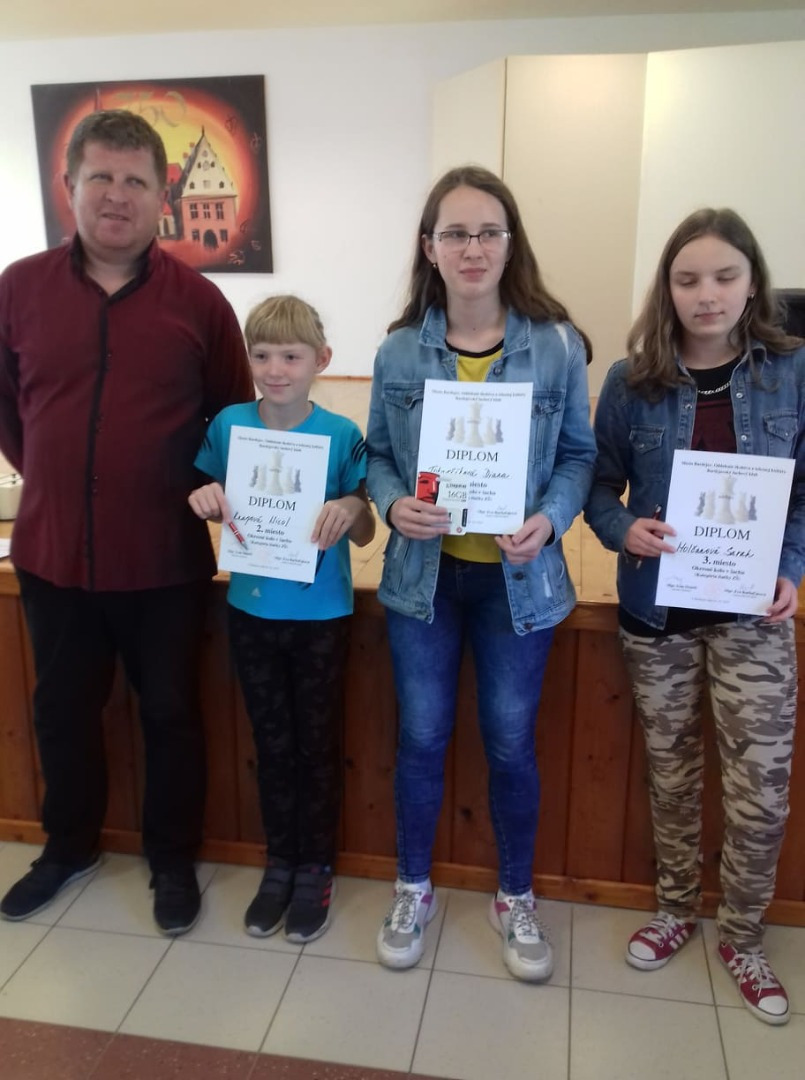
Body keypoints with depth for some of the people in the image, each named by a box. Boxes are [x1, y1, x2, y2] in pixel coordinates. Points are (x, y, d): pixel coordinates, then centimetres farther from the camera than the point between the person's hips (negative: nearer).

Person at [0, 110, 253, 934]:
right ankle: (69, 846, 44)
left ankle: (172, 861, 34)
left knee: (168, 712, 12)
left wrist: (191, 486, -1)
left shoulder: (198, 300, -5)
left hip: (163, 556, -2)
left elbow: (234, 416, 4)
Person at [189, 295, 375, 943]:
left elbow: (364, 535, -6)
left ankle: (316, 868, 31)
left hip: (320, 615, -2)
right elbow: (214, 505, 8)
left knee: (317, 743, 12)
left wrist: (352, 507, -28)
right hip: (251, 610, 2)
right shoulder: (229, 425, -4)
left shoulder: (342, 436, -11)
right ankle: (280, 863, 35)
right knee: (272, 743, 16)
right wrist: (205, 500, -15)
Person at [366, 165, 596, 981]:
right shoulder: (399, 352, -3)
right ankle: (412, 890, 36)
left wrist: (550, 519, -17)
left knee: (511, 744, 12)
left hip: (517, 578, -1)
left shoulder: (556, 346, -7)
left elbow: (579, 454, 1)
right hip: (422, 574, 1)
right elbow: (378, 454, 5)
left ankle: (516, 900, 37)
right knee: (420, 738, 13)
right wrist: (391, 504, -16)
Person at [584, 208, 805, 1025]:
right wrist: (625, 531, -19)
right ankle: (675, 910, 38)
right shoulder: (631, 381, -5)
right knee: (670, 773, 15)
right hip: (657, 610, 1)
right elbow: (600, 488, 2)